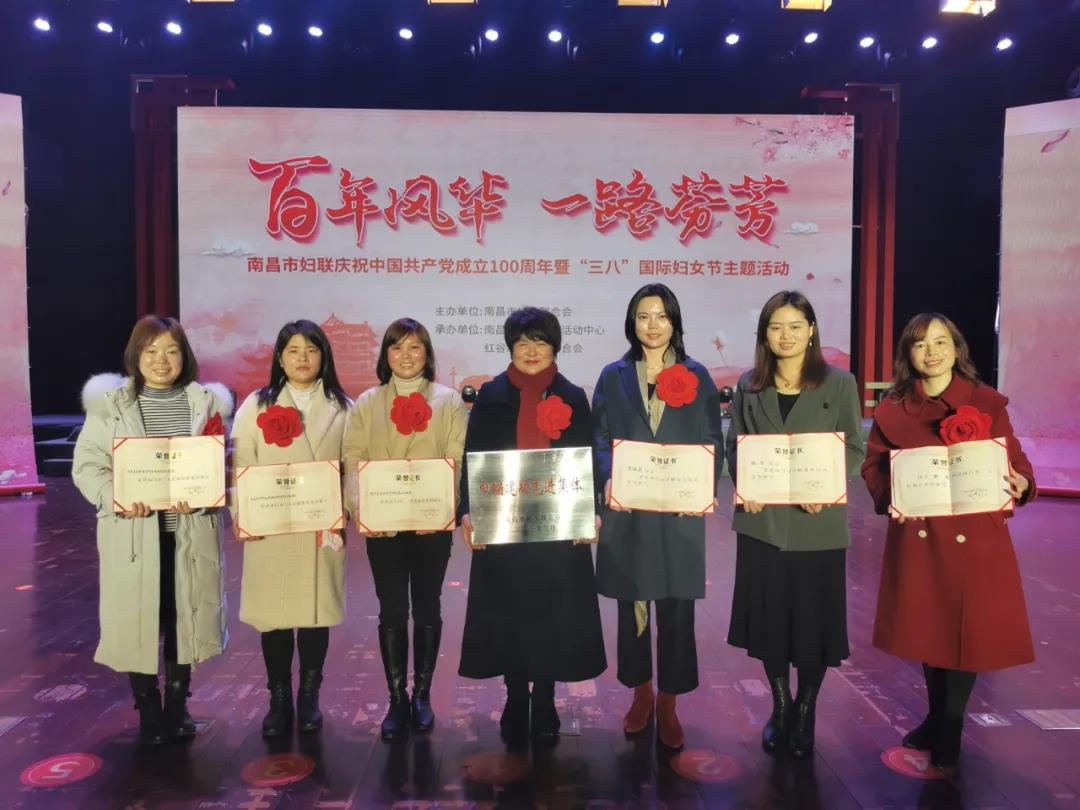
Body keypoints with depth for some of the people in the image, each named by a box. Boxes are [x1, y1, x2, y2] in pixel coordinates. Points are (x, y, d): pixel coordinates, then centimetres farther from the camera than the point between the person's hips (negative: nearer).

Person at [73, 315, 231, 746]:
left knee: (185, 616, 11)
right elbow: (87, 465, -1)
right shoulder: (109, 403, 0)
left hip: (191, 530, 1)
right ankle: (147, 711, 24)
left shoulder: (206, 402, 3)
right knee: (137, 619, 4)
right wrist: (115, 498, -19)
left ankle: (177, 706, 30)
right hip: (133, 532, -1)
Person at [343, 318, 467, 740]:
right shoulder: (367, 403, 8)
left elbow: (459, 461, -3)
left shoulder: (448, 401, 4)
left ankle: (422, 695, 25)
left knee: (427, 608, 11)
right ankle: (397, 700, 17)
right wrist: (361, 508, -17)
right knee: (391, 611, 5)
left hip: (432, 524, 0)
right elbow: (353, 459, -1)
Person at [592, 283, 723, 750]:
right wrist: (607, 480, -15)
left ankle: (668, 705, 18)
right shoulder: (614, 377, 6)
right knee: (632, 605, 9)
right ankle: (641, 693, 28)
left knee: (676, 608, 3)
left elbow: (713, 441, 4)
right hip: (628, 509, 1)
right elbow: (599, 438, 3)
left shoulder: (696, 377, 5)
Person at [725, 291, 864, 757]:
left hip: (818, 522, -2)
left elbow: (855, 447, 0)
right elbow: (734, 445, 9)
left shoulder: (840, 384, 1)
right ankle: (780, 706, 29)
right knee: (768, 615, 9)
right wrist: (743, 485, -9)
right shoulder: (749, 386, 8)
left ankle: (805, 711, 27)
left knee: (814, 617, 6)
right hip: (763, 520, 2)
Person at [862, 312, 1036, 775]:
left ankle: (949, 733, 24)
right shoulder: (893, 408, 1)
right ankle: (936, 718, 37)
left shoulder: (988, 403, -1)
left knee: (969, 631, 4)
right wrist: (889, 497, -13)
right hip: (917, 536, 1)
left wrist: (1020, 485, -20)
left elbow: (1015, 460, 0)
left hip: (975, 537, -1)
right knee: (927, 630, 14)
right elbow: (873, 465, 5)